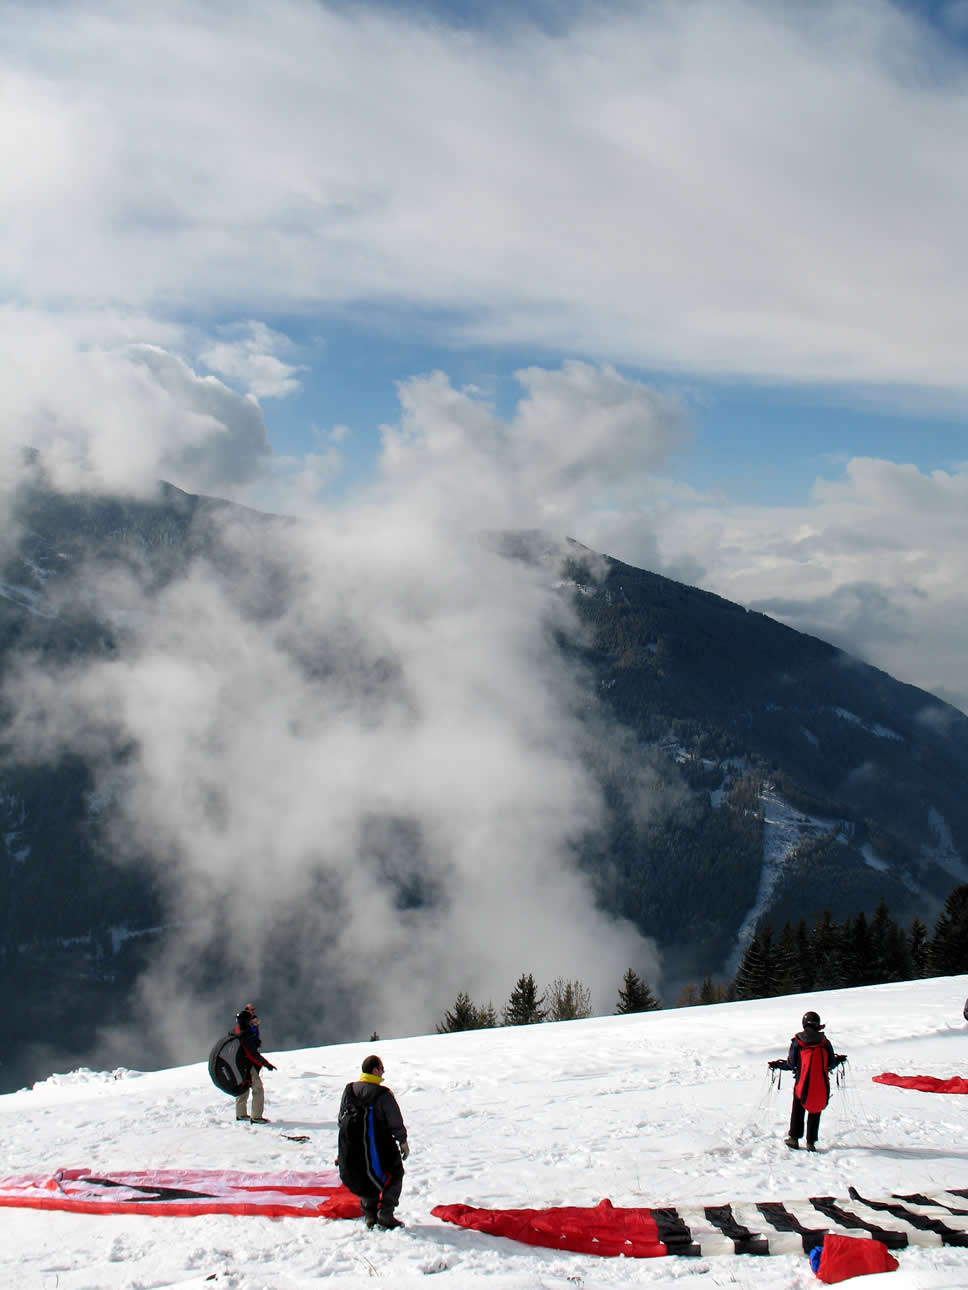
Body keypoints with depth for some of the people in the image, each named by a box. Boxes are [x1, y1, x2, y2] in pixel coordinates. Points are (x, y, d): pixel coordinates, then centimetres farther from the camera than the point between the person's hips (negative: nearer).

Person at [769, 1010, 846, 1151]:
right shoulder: (824, 1041, -2)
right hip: (821, 1085, 1)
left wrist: (778, 1065, 15)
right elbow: (830, 1064, 3)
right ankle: (811, 1142, 9)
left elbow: (791, 1064, -3)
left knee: (798, 1110, 16)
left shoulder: (796, 1041, -4)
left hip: (803, 1083, -1)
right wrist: (839, 1060, 24)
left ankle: (794, 1138, 12)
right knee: (815, 1112, 11)